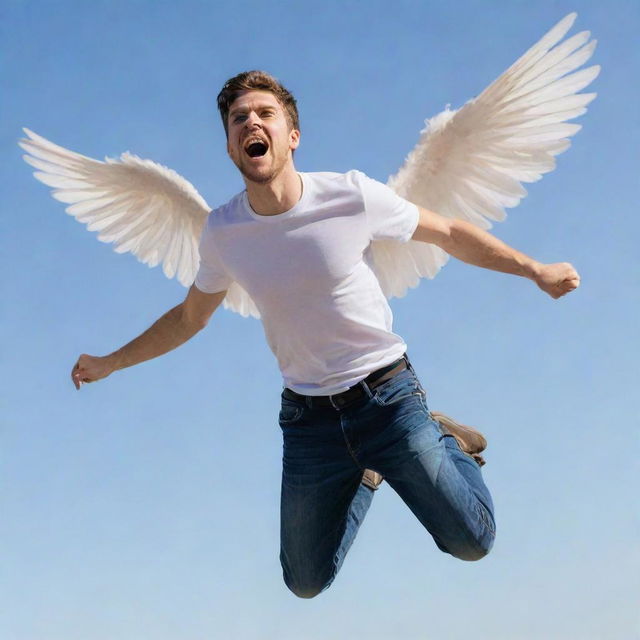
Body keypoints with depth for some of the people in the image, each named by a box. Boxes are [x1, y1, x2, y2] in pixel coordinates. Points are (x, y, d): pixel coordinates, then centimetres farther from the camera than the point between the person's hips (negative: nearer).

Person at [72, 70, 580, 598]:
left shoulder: (352, 197, -17)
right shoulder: (222, 233, -9)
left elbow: (448, 233, -1)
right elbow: (189, 318, 11)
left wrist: (537, 270, -3)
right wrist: (109, 363, 15)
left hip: (387, 395, -2)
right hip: (309, 419, 2)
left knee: (472, 543, -4)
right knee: (306, 584, 11)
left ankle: (439, 439, 25)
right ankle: (365, 474, 35)